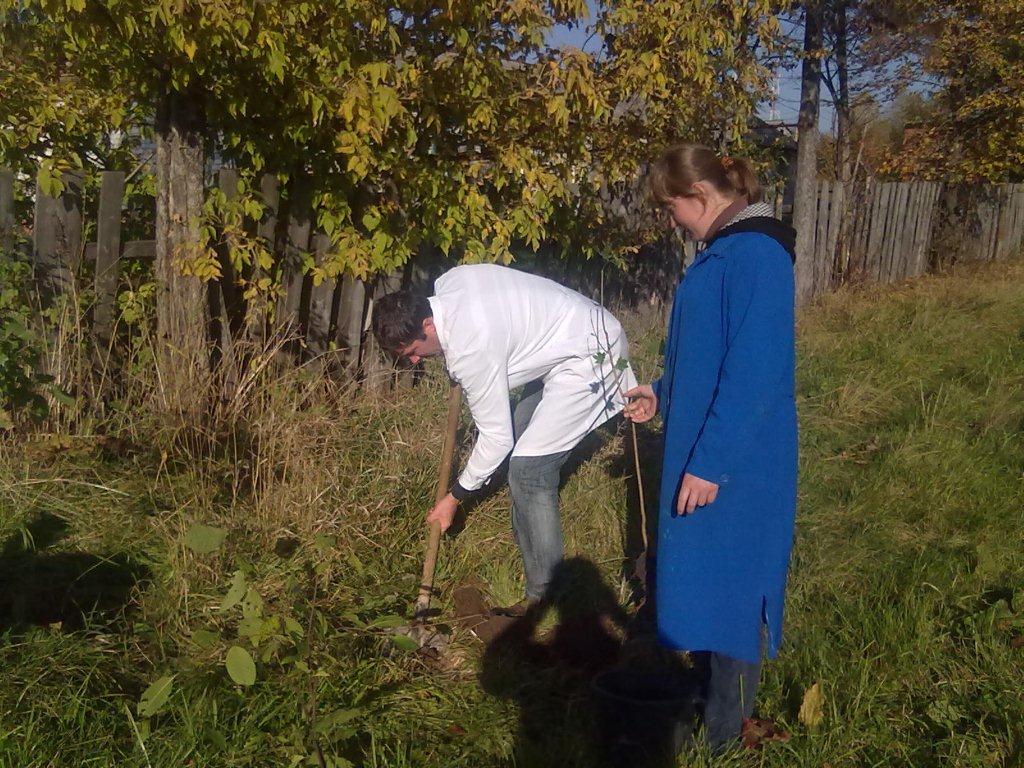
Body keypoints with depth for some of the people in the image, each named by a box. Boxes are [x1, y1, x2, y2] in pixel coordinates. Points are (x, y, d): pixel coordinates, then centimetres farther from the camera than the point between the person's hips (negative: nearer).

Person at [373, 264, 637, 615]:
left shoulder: (471, 349, -30)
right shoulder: (446, 282, -7)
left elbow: (495, 437, -20)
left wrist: (455, 497, -7)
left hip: (591, 357, -11)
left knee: (529, 468, -14)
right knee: (520, 437, 19)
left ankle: (544, 597, -4)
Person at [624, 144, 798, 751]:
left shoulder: (754, 255, -22)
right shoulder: (727, 249, 10)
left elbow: (753, 374, -26)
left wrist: (709, 462, -24)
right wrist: (662, 393, 18)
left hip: (734, 459, -10)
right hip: (702, 445, 10)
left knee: (729, 582, 5)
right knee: (704, 573, 21)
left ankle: (723, 731, 23)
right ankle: (709, 679, 41)